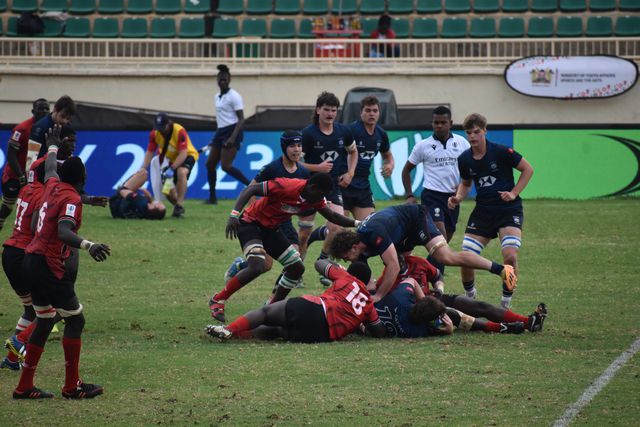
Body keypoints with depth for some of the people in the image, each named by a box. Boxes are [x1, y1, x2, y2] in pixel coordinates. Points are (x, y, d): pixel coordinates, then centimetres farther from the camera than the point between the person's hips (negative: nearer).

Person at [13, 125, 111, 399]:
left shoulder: (53, 186, 9)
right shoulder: (71, 199, -14)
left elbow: (50, 169, 33)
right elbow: (64, 231, -31)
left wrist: (53, 147, 54)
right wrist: (87, 246, -48)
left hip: (32, 261, 9)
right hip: (49, 266, -9)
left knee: (45, 321, 16)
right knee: (75, 320, -2)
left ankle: (24, 386, 16)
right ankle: (72, 386, -1)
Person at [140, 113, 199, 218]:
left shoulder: (180, 131, -31)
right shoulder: (154, 133, -15)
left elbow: (183, 154, -35)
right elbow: (150, 152, -9)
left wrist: (172, 169, -44)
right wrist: (143, 168, -24)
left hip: (188, 155, -6)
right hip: (170, 158, 6)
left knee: (181, 172, -37)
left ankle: (179, 206, -28)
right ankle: (177, 205, 27)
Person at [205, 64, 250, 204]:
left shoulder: (233, 96, -10)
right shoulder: (217, 97, 15)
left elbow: (241, 119, -15)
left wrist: (233, 137, -26)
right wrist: (216, 138, 25)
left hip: (232, 132, -9)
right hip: (220, 132, 9)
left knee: (226, 166, -19)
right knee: (210, 164, 5)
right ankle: (212, 197, 12)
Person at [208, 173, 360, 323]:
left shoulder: (316, 198, -4)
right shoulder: (285, 186, -28)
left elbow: (332, 216, 9)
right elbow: (250, 190, -27)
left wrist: (356, 223, -3)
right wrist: (234, 214, -36)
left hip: (271, 229, 9)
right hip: (250, 224, -9)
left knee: (297, 267, 5)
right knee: (257, 267, -30)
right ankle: (217, 301, -16)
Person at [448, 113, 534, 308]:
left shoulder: (501, 152, -12)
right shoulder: (464, 160, 2)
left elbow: (528, 169, -1)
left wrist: (514, 193, -10)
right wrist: (458, 198, 1)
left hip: (508, 210, -4)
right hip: (482, 211, 4)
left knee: (510, 256, -22)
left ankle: (505, 303, -4)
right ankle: (470, 298, 20)